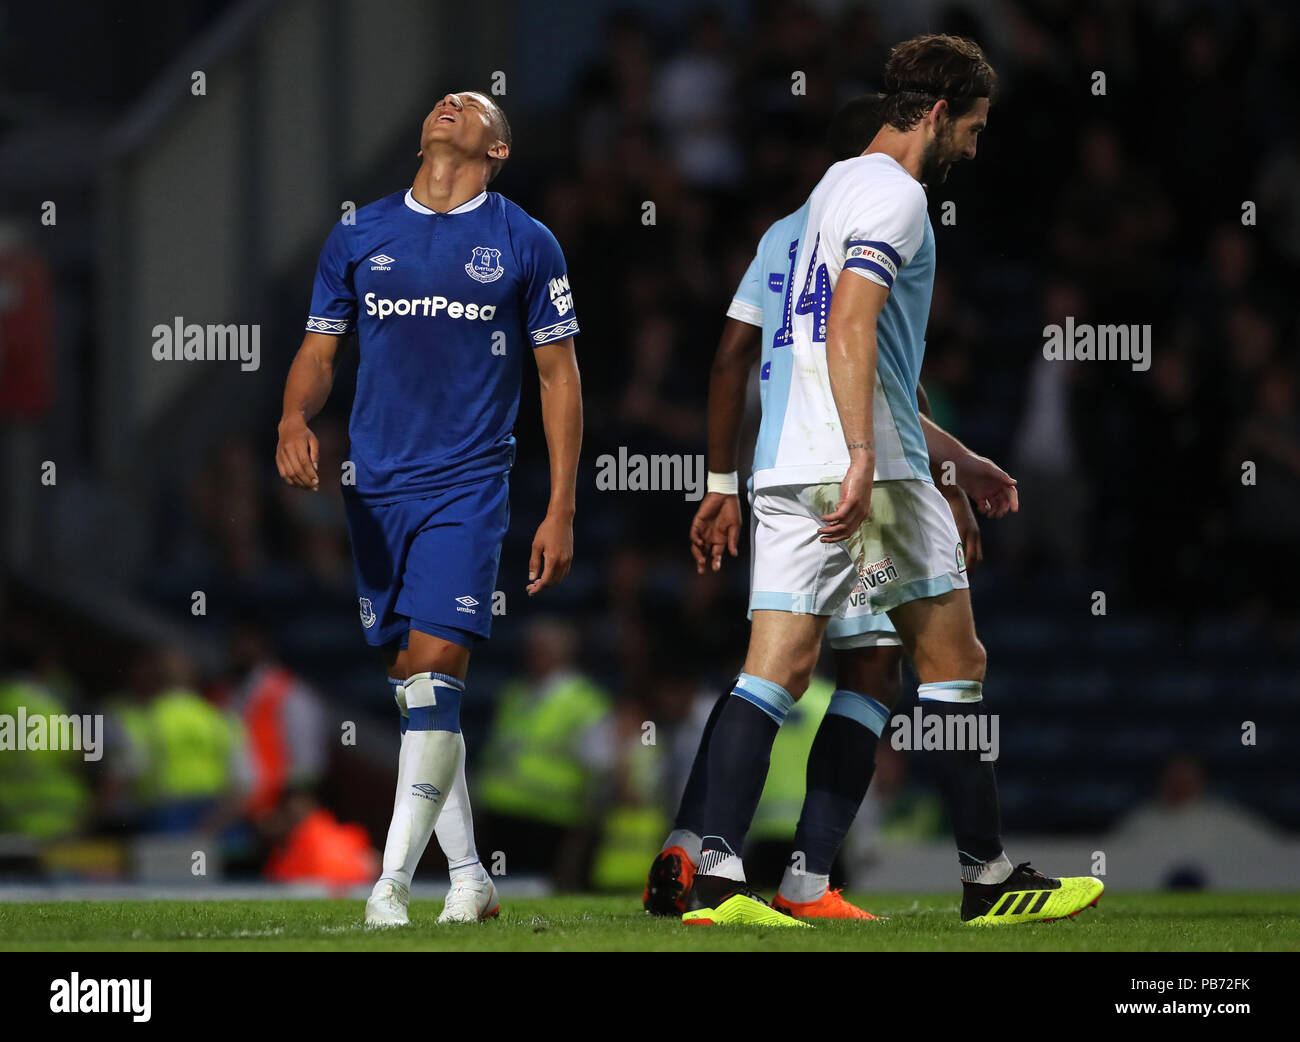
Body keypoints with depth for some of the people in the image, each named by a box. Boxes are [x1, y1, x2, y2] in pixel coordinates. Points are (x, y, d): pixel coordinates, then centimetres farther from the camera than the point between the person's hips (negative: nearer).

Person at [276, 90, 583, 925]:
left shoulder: (525, 245, 2)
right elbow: (319, 352, 13)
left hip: (469, 483, -4)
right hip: (377, 485, 4)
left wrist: (561, 512, 0)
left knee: (435, 668, -16)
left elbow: (560, 377, 5)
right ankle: (468, 878, 15)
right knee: (411, 687, 6)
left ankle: (392, 881, -16)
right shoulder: (361, 237, 9)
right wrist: (295, 419, -10)